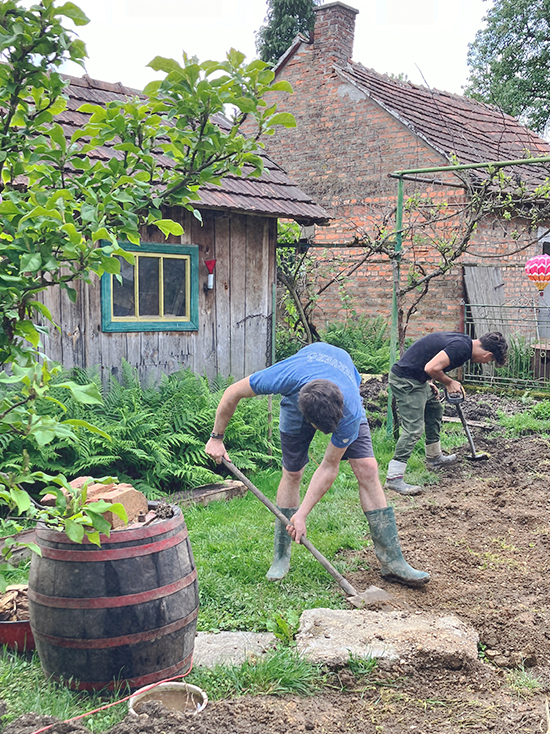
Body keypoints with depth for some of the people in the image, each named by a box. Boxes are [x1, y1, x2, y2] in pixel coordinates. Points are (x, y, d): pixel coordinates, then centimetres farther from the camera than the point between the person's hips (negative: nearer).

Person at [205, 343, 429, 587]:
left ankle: (392, 560, -9)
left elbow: (329, 468, -27)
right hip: (298, 395, 1)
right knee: (292, 473, -3)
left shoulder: (350, 413, -41)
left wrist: (301, 515, -27)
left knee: (367, 468, -15)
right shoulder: (287, 377, -44)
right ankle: (281, 557, 13)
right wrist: (216, 438, -17)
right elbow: (233, 392, -25)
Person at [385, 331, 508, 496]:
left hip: (417, 378, 11)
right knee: (414, 429, -12)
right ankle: (394, 478, -12)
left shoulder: (463, 341, 11)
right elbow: (432, 368, -27)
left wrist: (430, 383, 10)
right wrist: (448, 382, -9)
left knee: (435, 409, 25)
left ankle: (434, 458, 40)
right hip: (406, 380, -11)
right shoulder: (462, 347, -20)